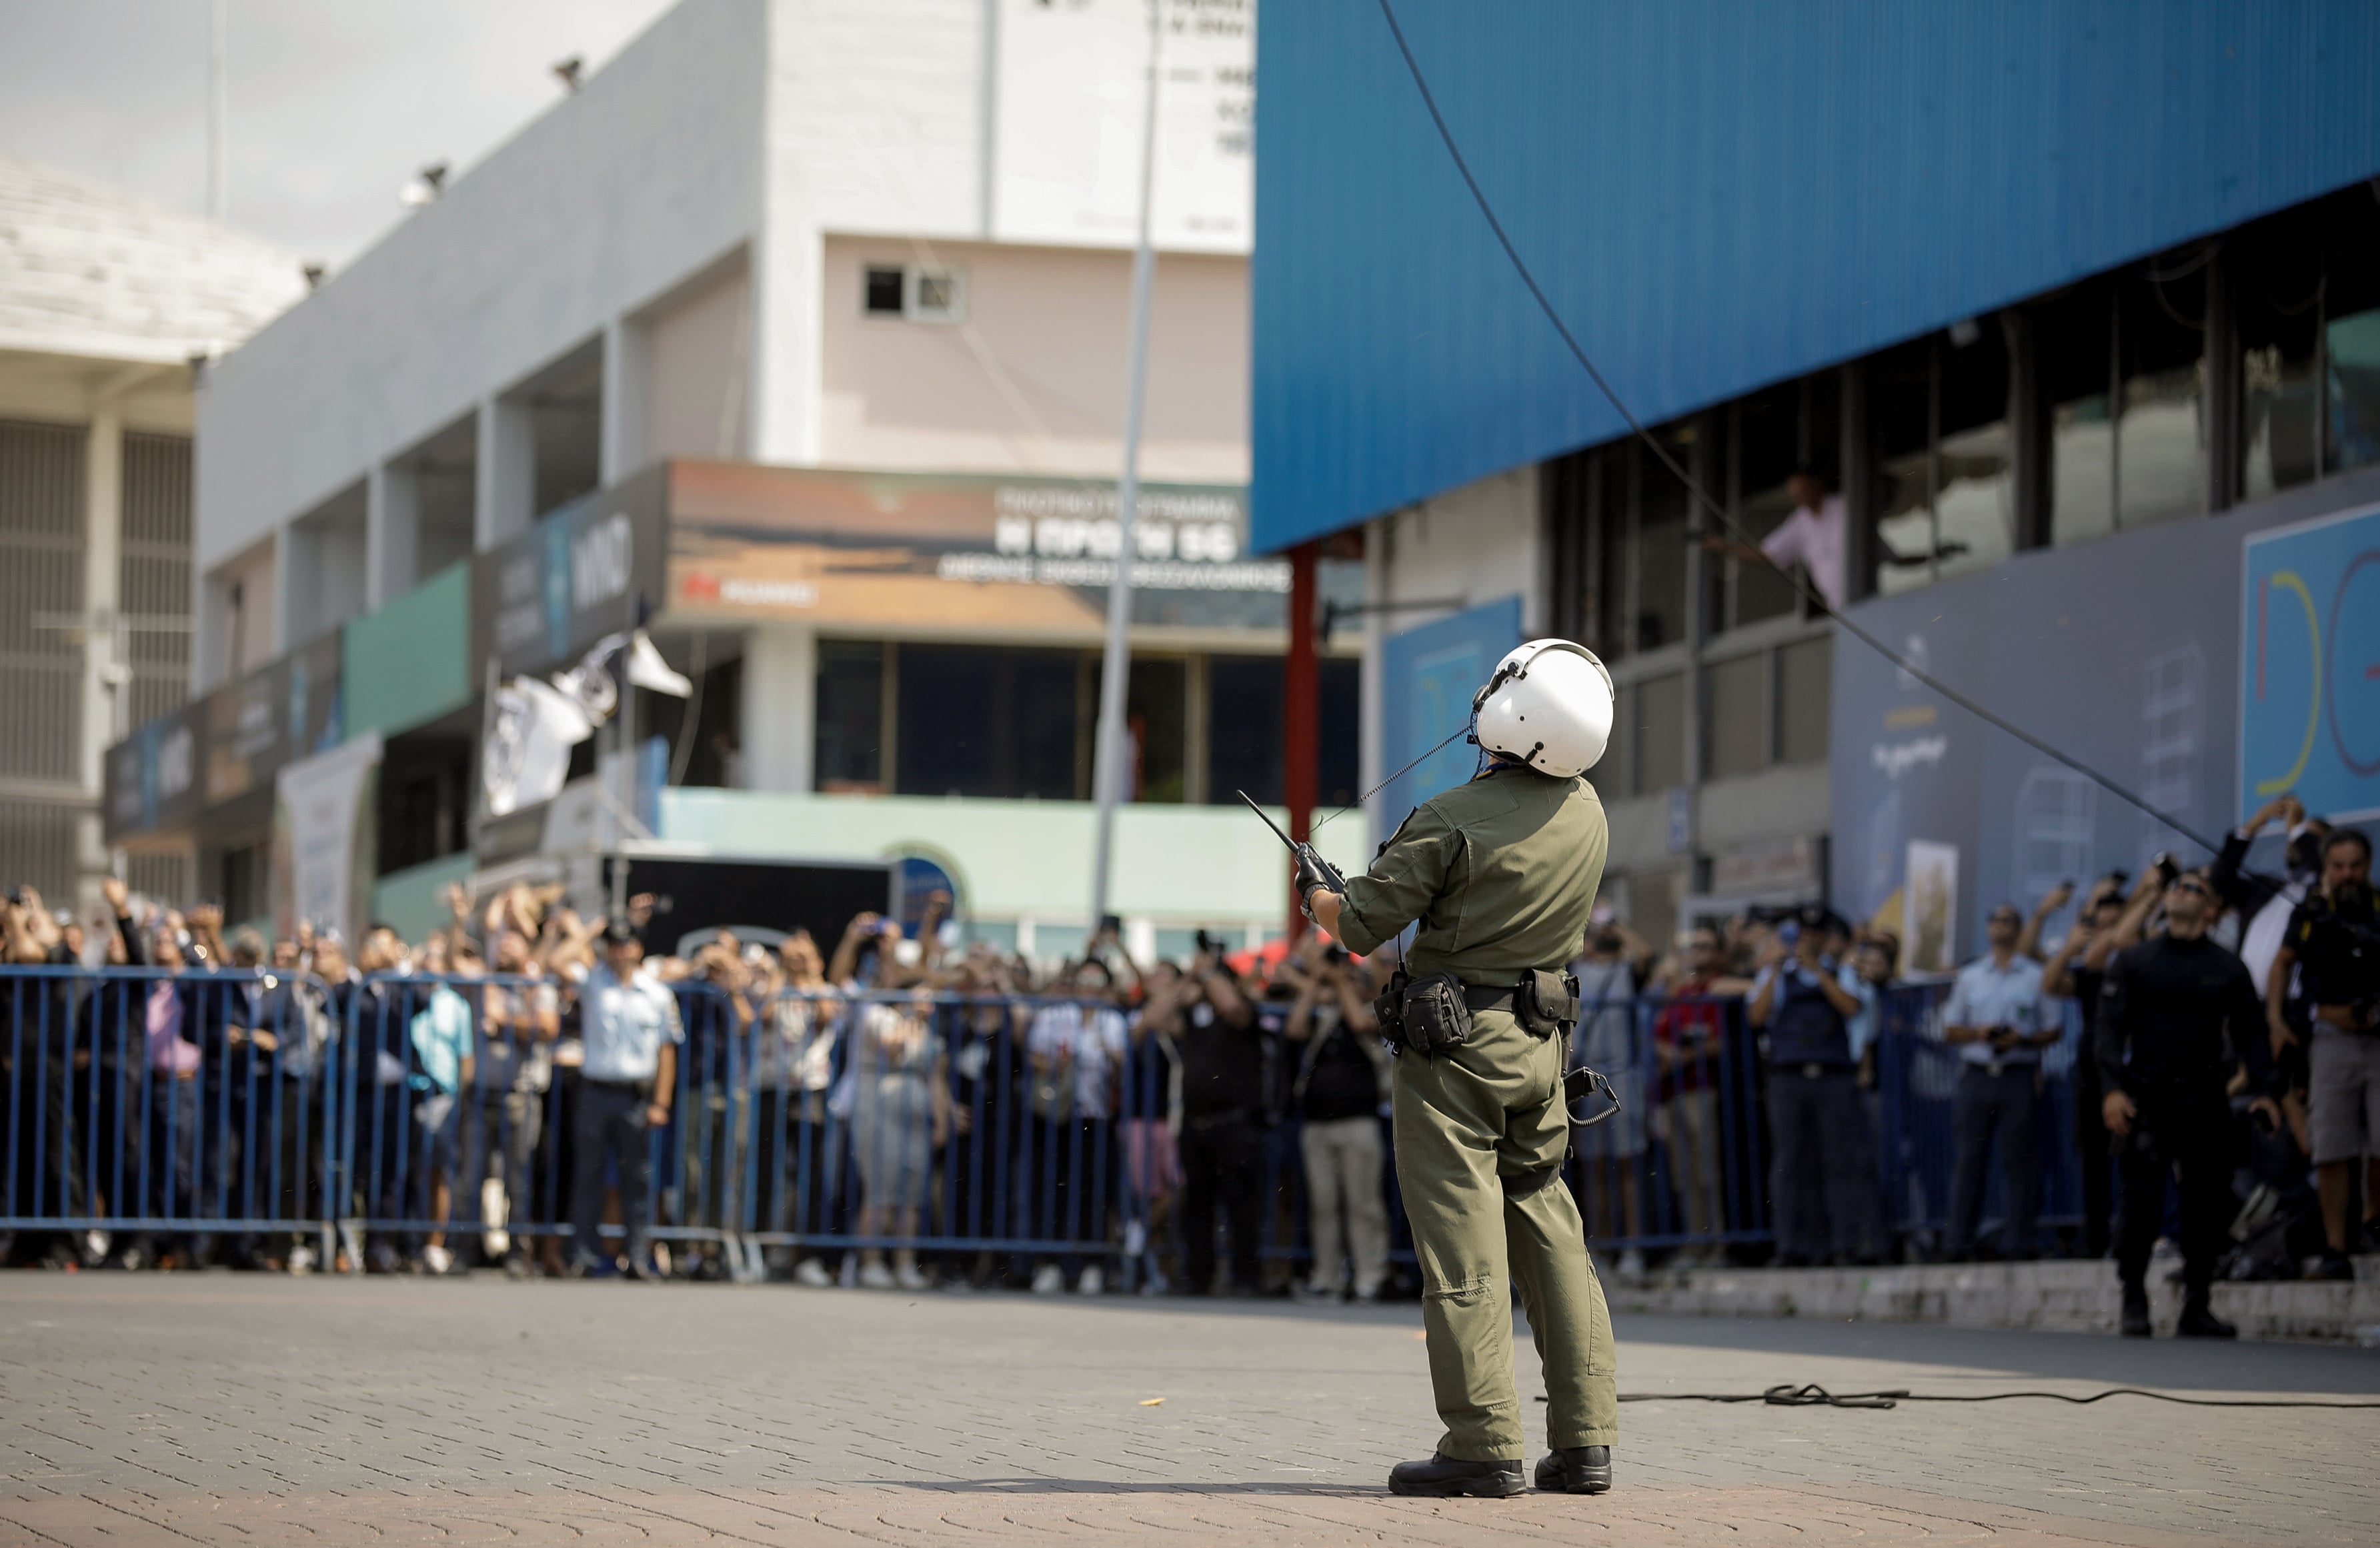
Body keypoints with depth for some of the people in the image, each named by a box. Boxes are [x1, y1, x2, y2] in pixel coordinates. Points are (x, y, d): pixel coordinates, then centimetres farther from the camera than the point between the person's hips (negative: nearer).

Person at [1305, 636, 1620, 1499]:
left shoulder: (1452, 821, -15)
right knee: (1551, 1241, 11)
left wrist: (1316, 889, 12)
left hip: (1451, 1047, -6)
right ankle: (1585, 1441, 8)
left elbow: (1359, 928, -10)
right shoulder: (1585, 814, 4)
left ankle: (1485, 1445, -9)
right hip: (1540, 1044, 6)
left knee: (1462, 1247, -6)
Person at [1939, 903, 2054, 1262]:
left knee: (2018, 1161, -5)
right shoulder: (1970, 976, 17)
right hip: (1977, 1074, 2)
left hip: (2019, 1079, -2)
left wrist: (2021, 1040, -12)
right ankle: (1958, 1244, -1)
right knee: (1969, 1161, -1)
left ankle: (2016, 1243, -4)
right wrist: (1978, 1034, -3)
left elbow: (2053, 1031, 5)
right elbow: (1950, 1031, 16)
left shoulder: (2037, 977, 8)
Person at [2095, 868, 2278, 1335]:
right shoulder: (2133, 961, 8)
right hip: (2146, 1100, -2)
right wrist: (2112, 1089, -11)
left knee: (2208, 1206, 1)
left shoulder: (2227, 969, 11)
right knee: (2142, 1204, -11)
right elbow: (2108, 1029, 2)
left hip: (2205, 1100, 2)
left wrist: (2263, 1089, -4)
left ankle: (2196, 1306, 11)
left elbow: (2249, 1034, 10)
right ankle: (2134, 1303, -1)